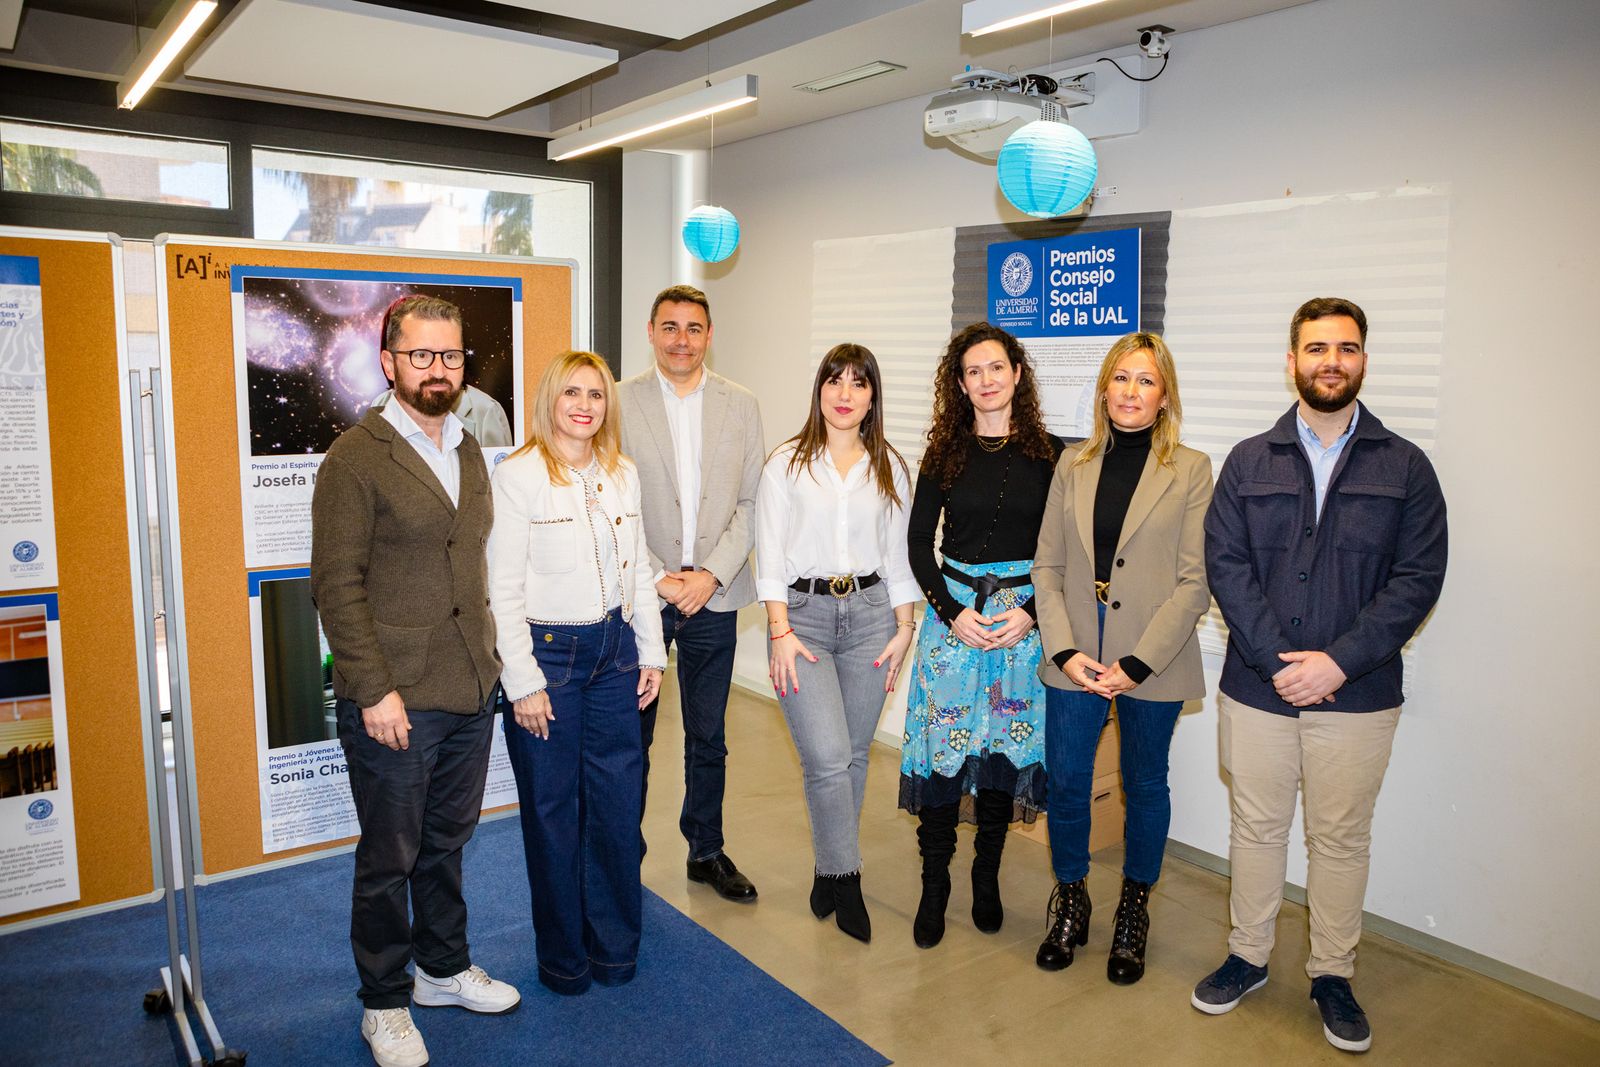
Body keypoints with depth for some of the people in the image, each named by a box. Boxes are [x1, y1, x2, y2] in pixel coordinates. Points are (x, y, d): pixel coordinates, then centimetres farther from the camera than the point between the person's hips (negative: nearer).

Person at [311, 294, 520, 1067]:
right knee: (389, 858, 9)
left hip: (470, 693, 6)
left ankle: (443, 968, 40)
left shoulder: (468, 452, 11)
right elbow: (337, 585, -14)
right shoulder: (355, 458, -10)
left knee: (447, 843, 20)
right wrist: (376, 690, -17)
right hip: (393, 702, -6)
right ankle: (384, 1004, 29)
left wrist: (488, 663, 11)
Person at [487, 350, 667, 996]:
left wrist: (651, 652, 9)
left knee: (616, 803, 9)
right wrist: (524, 682, -13)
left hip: (613, 650, 5)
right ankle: (563, 955, 27)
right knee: (552, 809, 8)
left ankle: (614, 945, 29)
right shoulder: (518, 475, -10)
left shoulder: (623, 474, 7)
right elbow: (503, 589, -11)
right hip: (545, 651, -5)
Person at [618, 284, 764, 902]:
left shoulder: (740, 405, 5)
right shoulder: (620, 401, -2)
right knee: (632, 734, 10)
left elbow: (750, 502, 1)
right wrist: (657, 577, -11)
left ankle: (706, 852, 29)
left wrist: (712, 574, -10)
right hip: (639, 593, -1)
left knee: (708, 737, 13)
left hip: (714, 597, 2)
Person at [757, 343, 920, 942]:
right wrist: (780, 632, -9)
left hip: (870, 612, 3)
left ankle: (829, 866, 28)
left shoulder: (889, 466, 8)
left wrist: (904, 628, 4)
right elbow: (771, 553, -2)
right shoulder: (787, 464, 0)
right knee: (828, 758, -10)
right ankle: (845, 880, 7)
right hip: (804, 613, -3)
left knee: (853, 755, 9)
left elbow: (899, 552, 10)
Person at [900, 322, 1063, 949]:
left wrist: (1031, 612, -11)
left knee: (1006, 745, 7)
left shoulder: (1047, 452, 2)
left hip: (1026, 615, 0)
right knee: (943, 745, -3)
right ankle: (934, 886, 10)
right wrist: (953, 611, -8)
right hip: (953, 609, 0)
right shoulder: (944, 453, 4)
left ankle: (987, 877, 24)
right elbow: (919, 542, 4)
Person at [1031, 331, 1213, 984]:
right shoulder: (1073, 464, 6)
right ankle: (1070, 900, 30)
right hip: (1075, 660, 2)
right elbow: (1047, 567, 5)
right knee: (1065, 781, 7)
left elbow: (1194, 581, -8)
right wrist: (1065, 650, -7)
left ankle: (1134, 908, 33)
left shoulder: (1191, 470, -3)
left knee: (1145, 784, 13)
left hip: (1153, 662, -2)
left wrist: (1137, 663, -14)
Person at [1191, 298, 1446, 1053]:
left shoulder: (1406, 468, 2)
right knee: (1257, 827, 13)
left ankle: (1332, 975, 29)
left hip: (1357, 694, -1)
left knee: (1341, 839, 11)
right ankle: (1247, 957, 31)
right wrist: (1277, 660, -14)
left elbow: (1417, 579, -5)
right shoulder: (1249, 461, 4)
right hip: (1257, 686, 1)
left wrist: (1337, 661, -15)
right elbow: (1225, 564, -3)